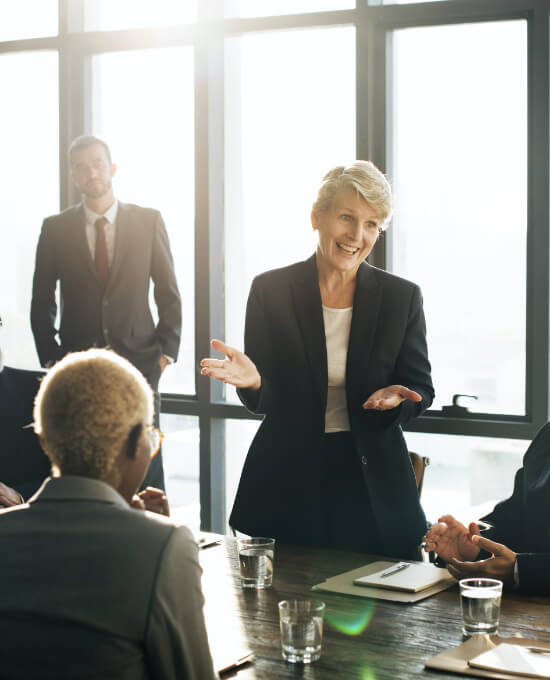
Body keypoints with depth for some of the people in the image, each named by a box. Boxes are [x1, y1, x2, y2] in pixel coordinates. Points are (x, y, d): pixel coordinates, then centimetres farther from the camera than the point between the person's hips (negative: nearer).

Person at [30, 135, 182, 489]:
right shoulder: (55, 228, 4)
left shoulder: (149, 221, 3)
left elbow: (169, 293, 6)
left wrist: (167, 350, -2)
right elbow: (42, 302, 8)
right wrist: (50, 357, 1)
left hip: (138, 359, -1)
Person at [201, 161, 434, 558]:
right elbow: (261, 401, 1)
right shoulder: (270, 290, -1)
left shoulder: (402, 297, 1)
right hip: (287, 483, -1)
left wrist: (396, 396, -18)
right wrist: (252, 380, -21)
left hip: (372, 485, 1)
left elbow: (421, 389, 4)